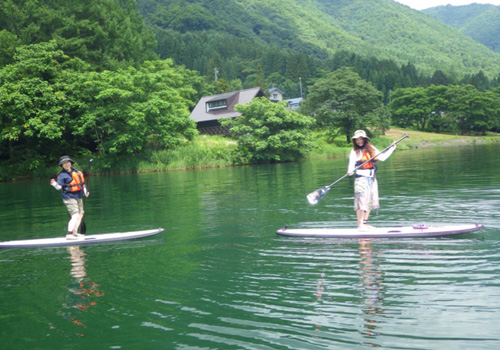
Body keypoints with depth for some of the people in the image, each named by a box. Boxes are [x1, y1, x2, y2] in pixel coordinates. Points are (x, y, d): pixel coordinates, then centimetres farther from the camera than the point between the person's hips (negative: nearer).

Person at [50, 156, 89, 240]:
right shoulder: (62, 175, -9)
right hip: (69, 197, -8)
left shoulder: (76, 172, 10)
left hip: (78, 197, 8)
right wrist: (54, 184, -35)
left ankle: (75, 233, 27)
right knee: (75, 215, -20)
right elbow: (59, 186, -15)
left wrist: (85, 191, 13)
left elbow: (82, 182, 20)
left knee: (80, 215, 15)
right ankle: (69, 234, -21)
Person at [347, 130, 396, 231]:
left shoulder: (371, 149, 12)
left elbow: (382, 157, 16)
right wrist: (350, 171, -32)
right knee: (361, 201, -11)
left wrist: (392, 149, 14)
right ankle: (360, 225, -10)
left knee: (370, 202, 10)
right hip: (361, 178, -6)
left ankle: (365, 223, 21)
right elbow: (351, 164, -12)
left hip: (372, 179, 6)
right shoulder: (355, 151, -2)